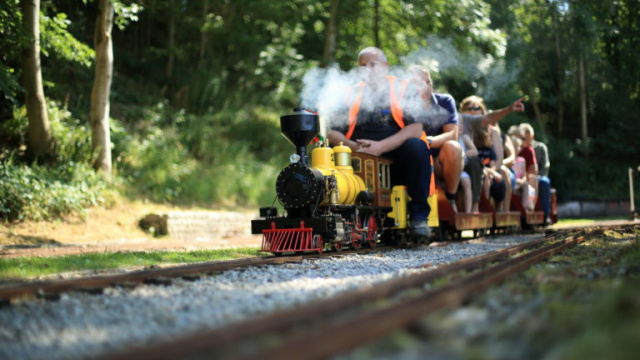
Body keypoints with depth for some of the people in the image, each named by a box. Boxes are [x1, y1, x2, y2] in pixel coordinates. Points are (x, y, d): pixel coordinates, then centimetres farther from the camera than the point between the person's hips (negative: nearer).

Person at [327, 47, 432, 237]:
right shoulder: (351, 94, 16)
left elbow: (416, 128, -9)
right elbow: (331, 132, 5)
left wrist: (380, 147, -21)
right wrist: (354, 147, -16)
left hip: (397, 164, -2)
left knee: (416, 146, -32)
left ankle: (419, 216, -21)